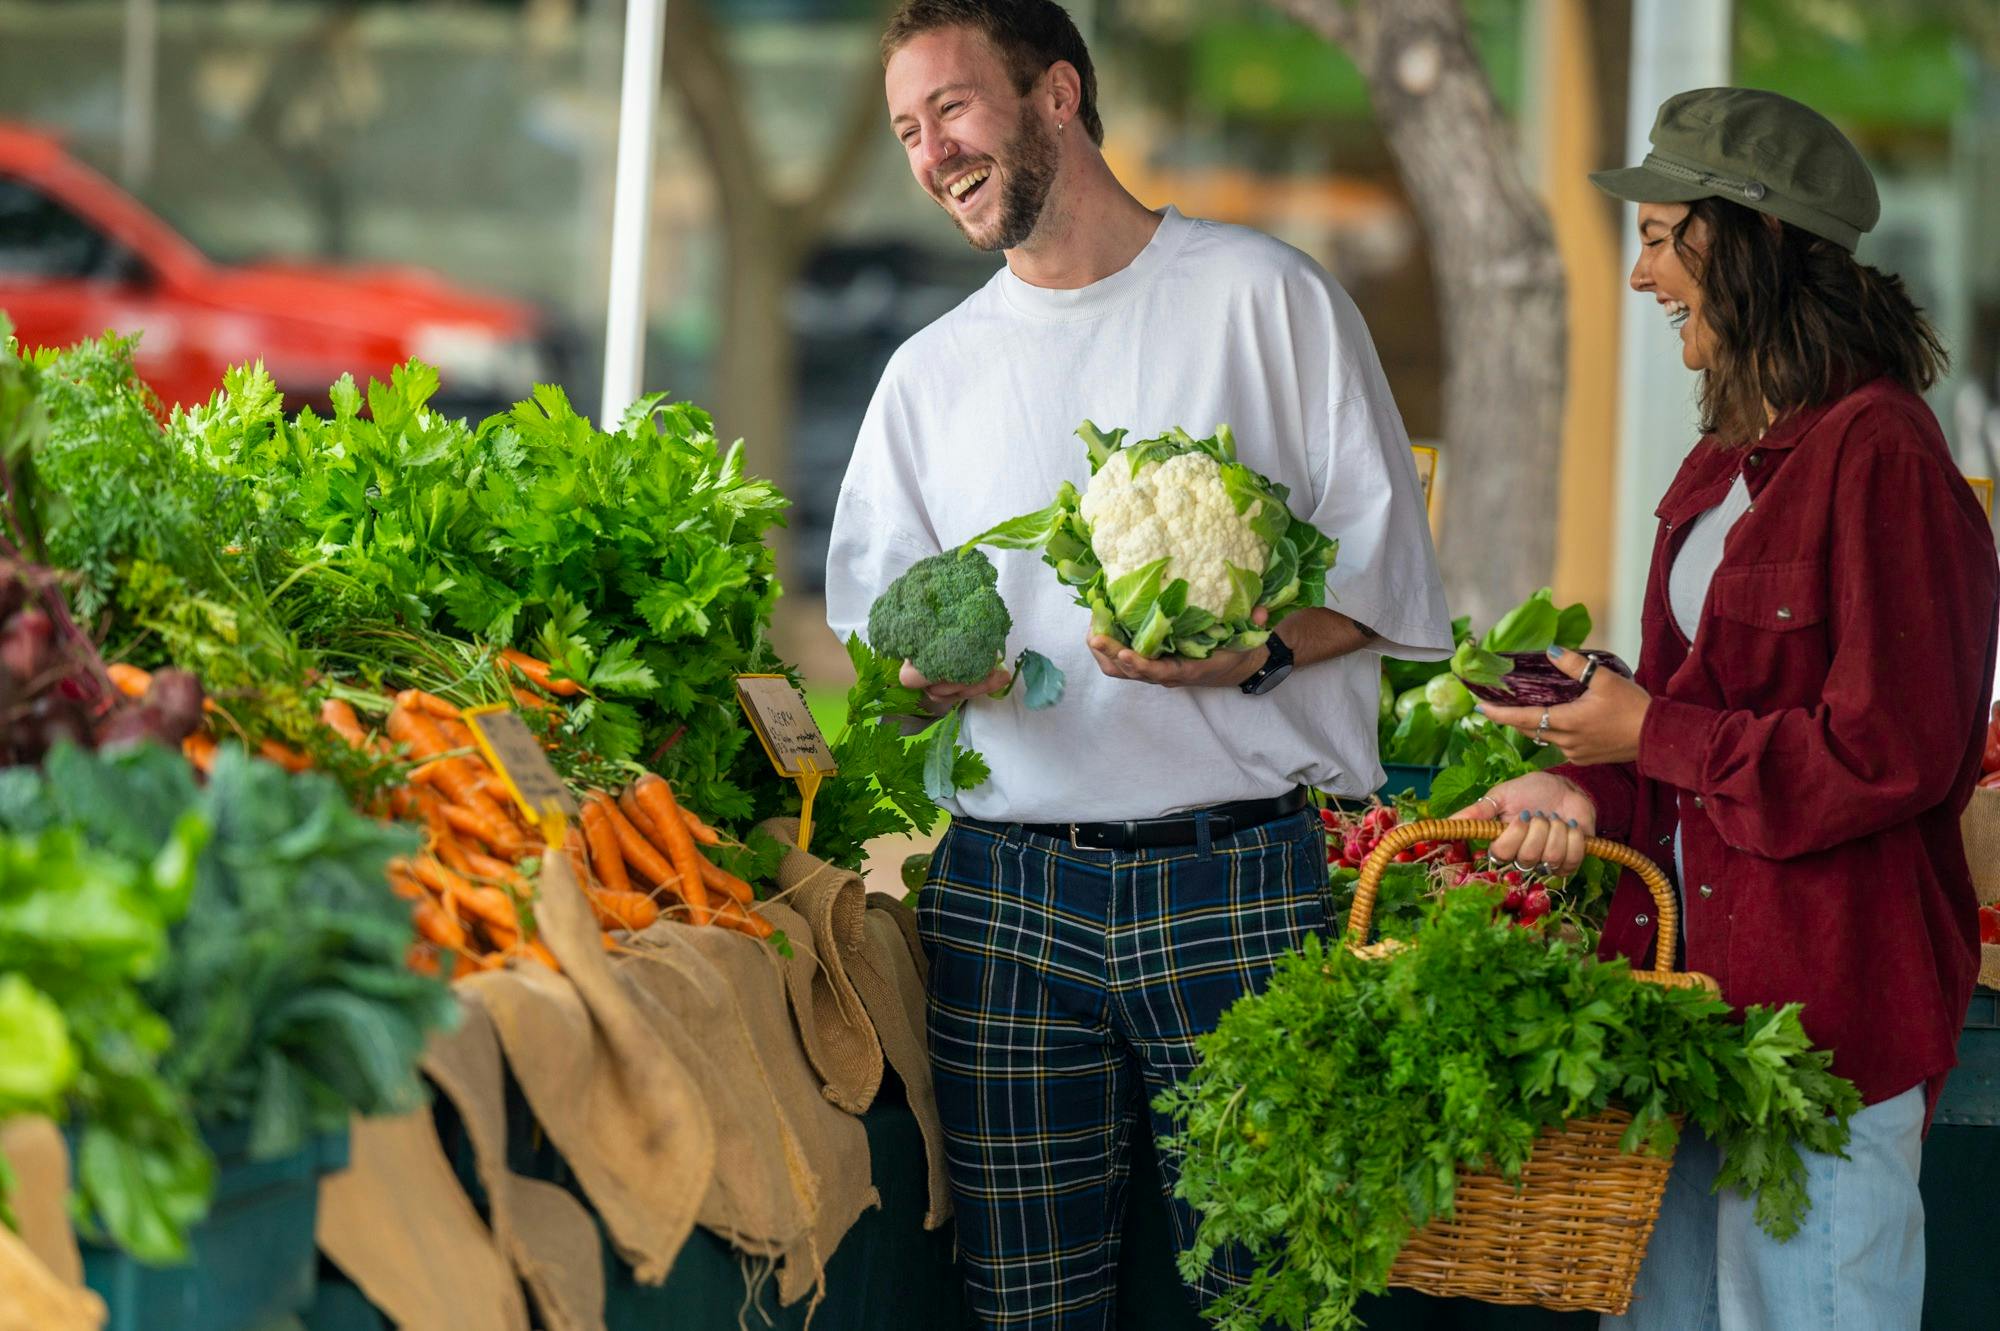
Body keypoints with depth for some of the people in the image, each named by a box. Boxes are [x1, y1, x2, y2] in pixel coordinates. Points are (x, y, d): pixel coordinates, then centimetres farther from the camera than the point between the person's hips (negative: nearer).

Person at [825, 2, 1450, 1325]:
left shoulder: (1266, 297, 4)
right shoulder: (931, 373, 17)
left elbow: (1383, 582, 3)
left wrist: (1252, 653, -17)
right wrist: (927, 667, -8)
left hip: (1235, 880, -3)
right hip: (1004, 890, 3)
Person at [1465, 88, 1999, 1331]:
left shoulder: (1879, 457, -15)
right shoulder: (1729, 459, 16)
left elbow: (1889, 754, -19)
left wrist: (1649, 735, -11)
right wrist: (1587, 787, 0)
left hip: (1826, 990, -9)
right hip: (1692, 976, 9)